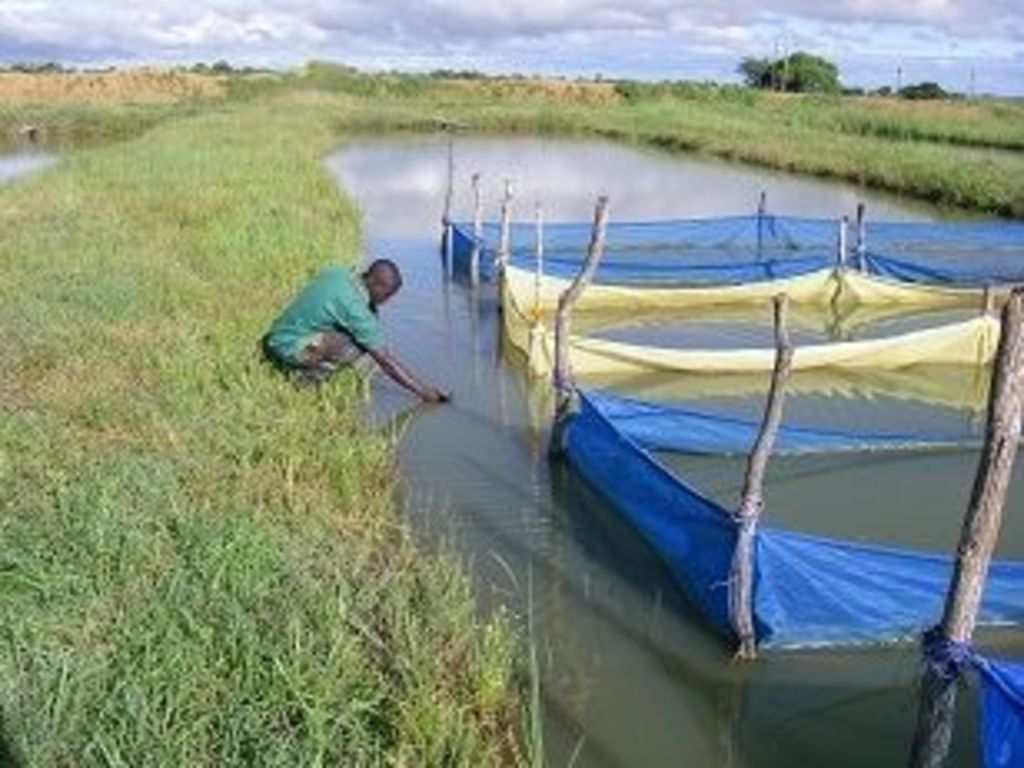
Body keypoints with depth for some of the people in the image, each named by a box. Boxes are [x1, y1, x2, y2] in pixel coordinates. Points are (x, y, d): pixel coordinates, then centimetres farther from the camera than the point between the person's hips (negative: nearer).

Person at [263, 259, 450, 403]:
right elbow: (386, 362, -19)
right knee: (360, 344, -23)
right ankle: (307, 376, -8)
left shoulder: (337, 273, -2)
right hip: (289, 348, -9)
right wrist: (424, 391, -13)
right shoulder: (355, 308, -24)